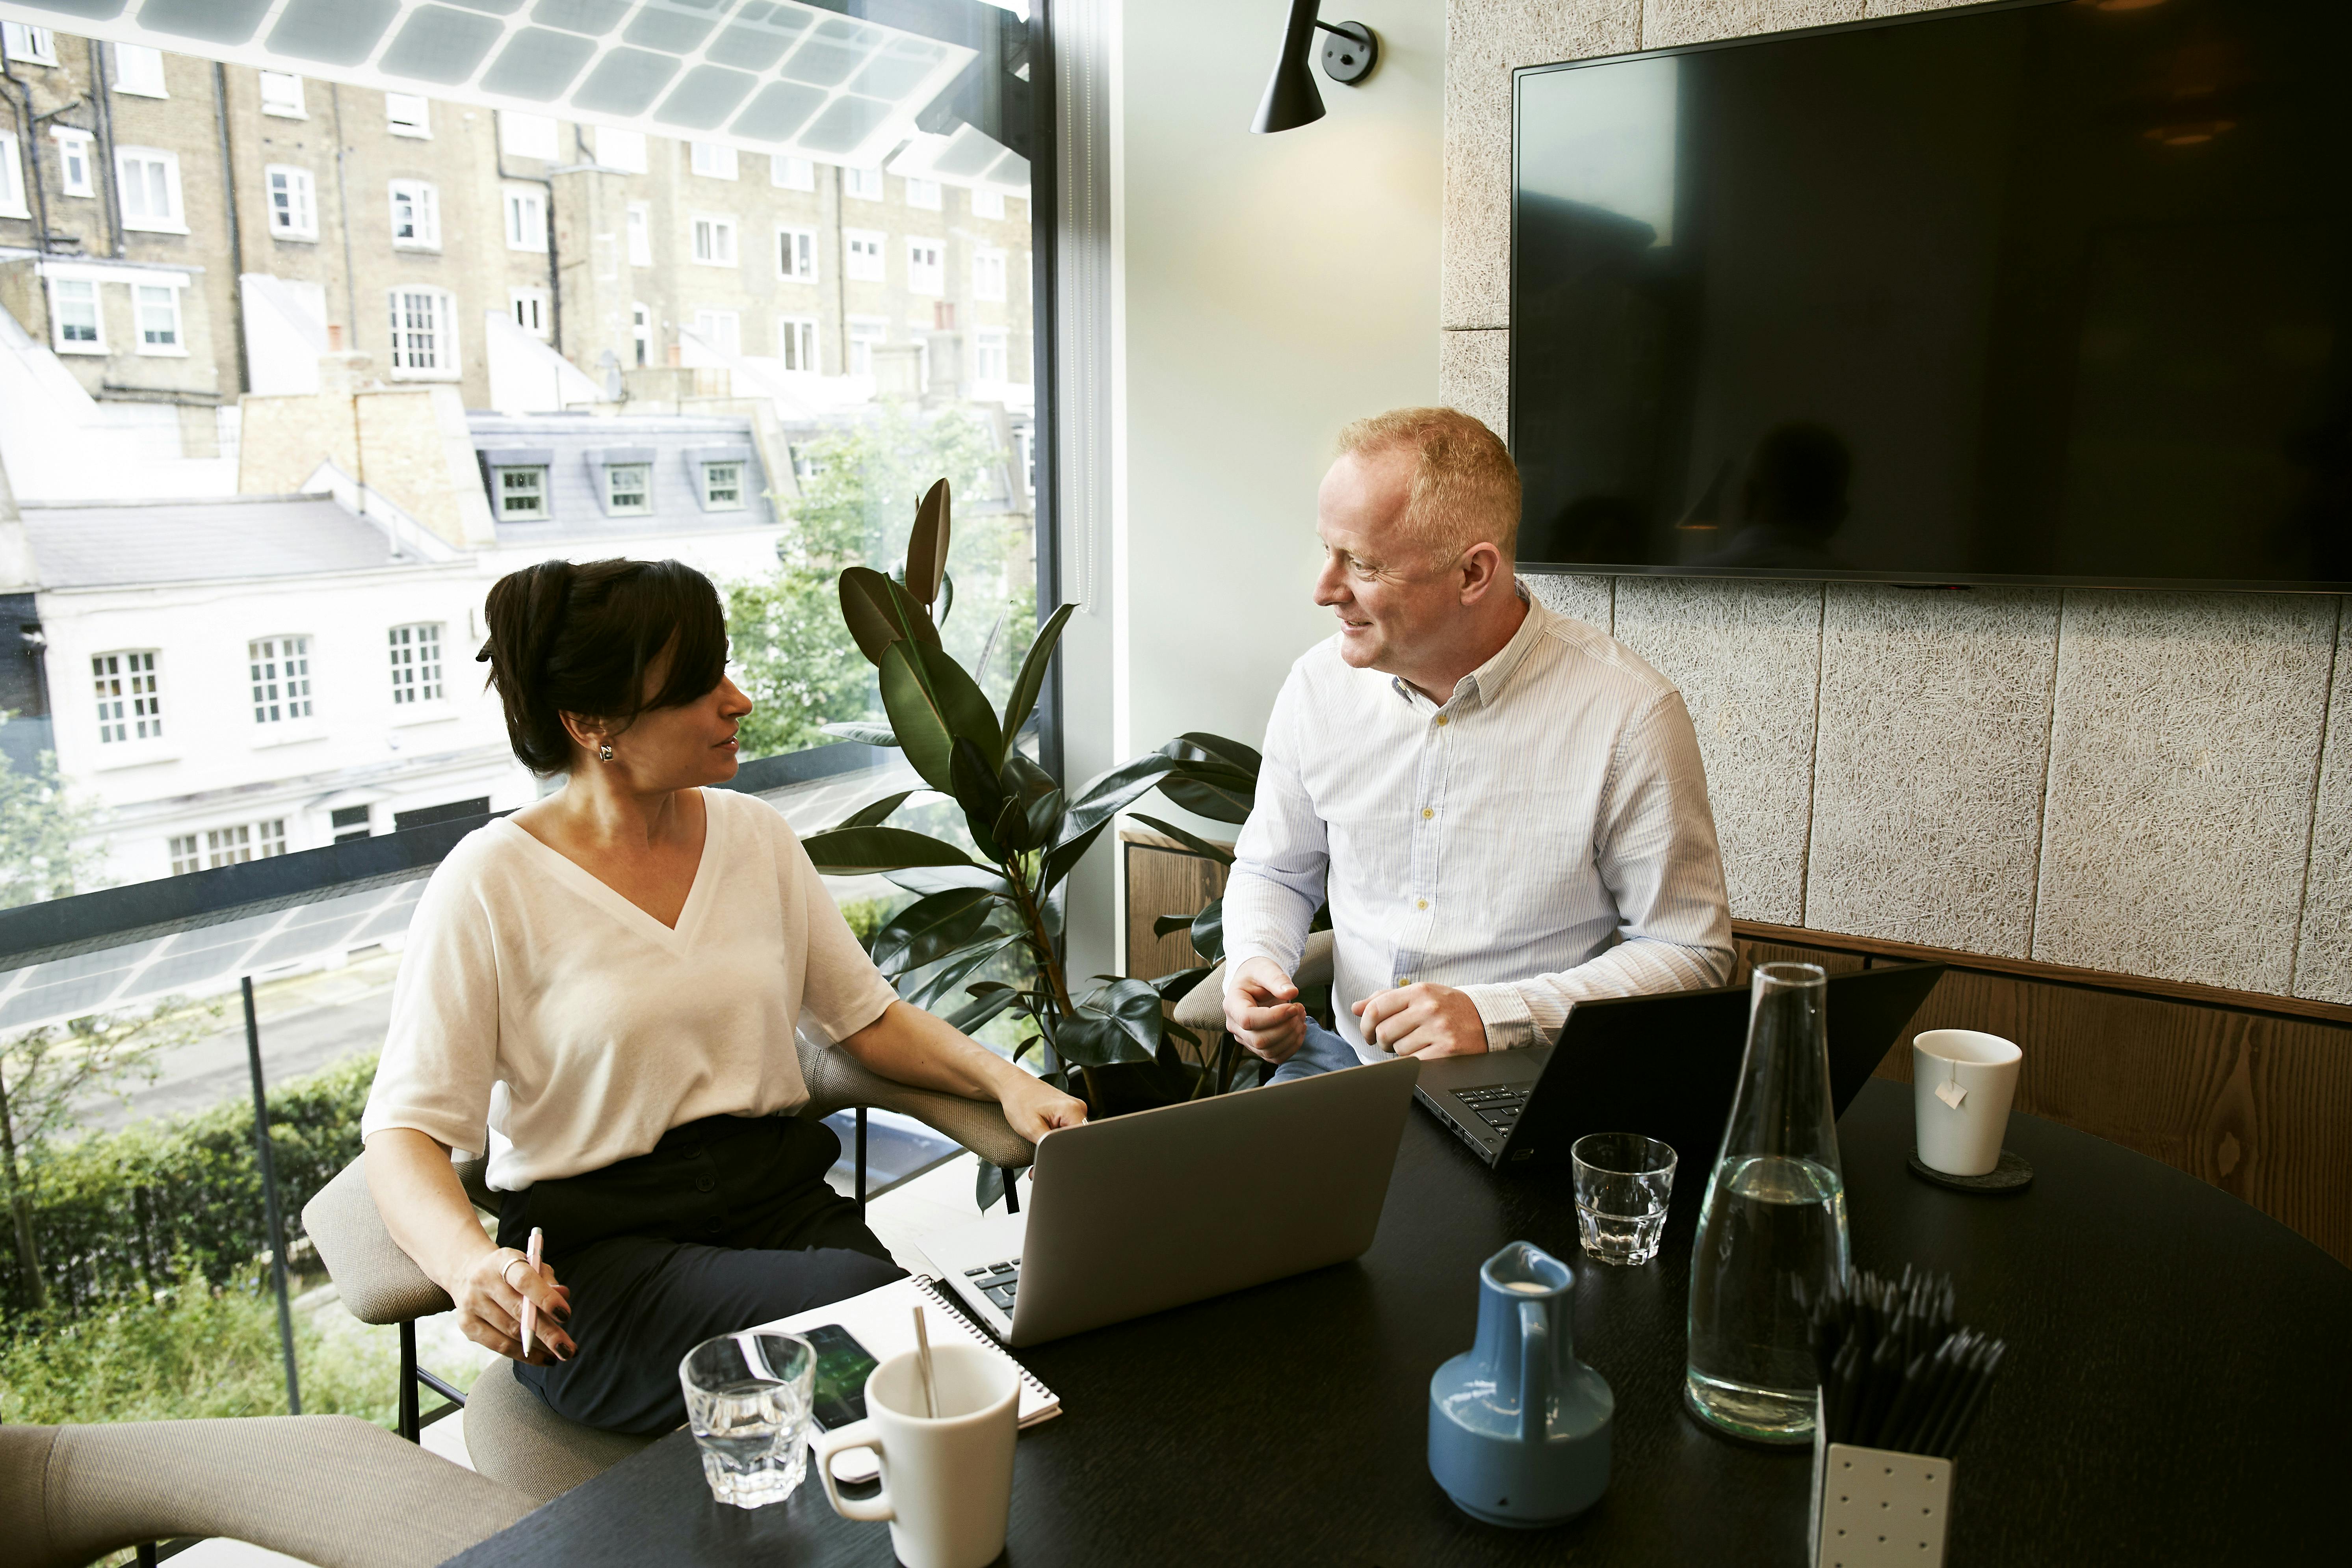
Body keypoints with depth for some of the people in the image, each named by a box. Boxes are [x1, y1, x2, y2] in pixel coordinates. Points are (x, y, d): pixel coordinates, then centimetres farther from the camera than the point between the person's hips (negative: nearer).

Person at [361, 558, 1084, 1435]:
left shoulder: (754, 833, 8)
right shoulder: (493, 885, -7)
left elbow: (868, 1017, 14)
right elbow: (403, 1133, -8)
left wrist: (1001, 1078, -4)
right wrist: (471, 1266, -29)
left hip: (784, 1199, 5)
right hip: (601, 1251, -4)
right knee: (855, 1301, -31)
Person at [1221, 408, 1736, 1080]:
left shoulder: (1632, 715, -14)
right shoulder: (1319, 684, 0)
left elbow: (1690, 951, -8)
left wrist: (1494, 1015, -20)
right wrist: (1254, 965, -7)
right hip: (1349, 1054, 3)